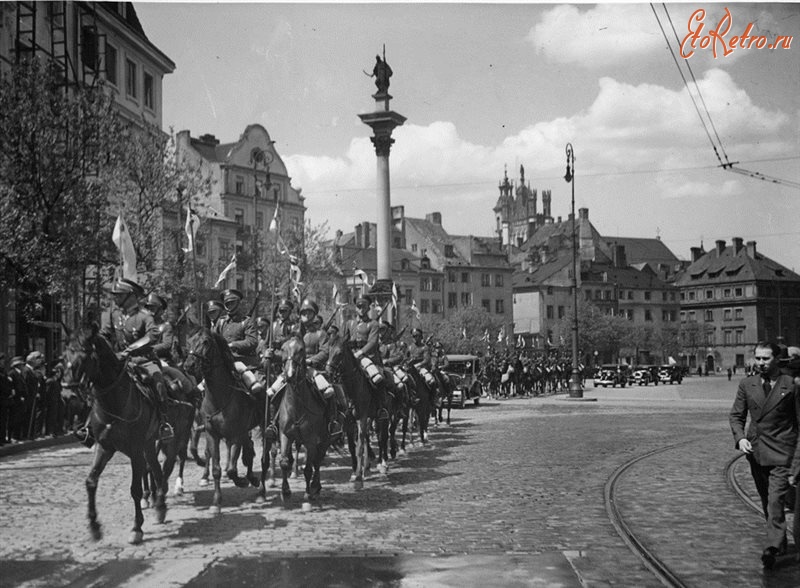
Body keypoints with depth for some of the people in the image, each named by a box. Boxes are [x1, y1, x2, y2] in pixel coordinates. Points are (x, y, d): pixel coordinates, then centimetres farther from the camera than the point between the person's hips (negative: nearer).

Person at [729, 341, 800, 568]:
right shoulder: (747, 385, 6)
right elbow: (736, 416, 10)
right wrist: (740, 438, -8)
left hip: (781, 452, -4)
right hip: (755, 450, 5)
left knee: (776, 499, -15)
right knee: (767, 501, 14)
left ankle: (772, 546, -18)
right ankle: (780, 541, 28)